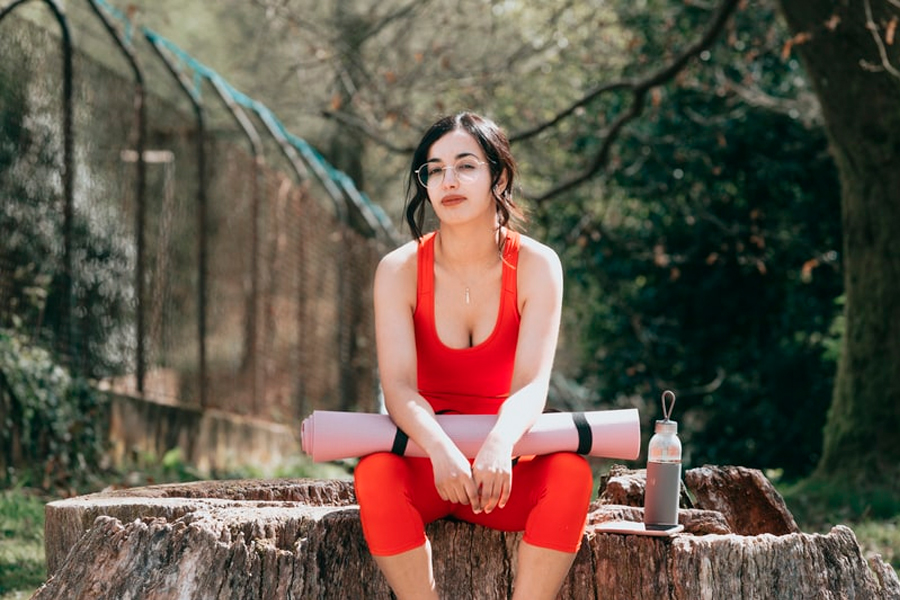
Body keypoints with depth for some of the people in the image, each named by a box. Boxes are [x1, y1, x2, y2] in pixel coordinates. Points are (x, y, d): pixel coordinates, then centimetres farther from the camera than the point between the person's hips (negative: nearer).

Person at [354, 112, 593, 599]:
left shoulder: (536, 265, -7)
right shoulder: (400, 270, -6)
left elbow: (531, 385, -18)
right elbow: (398, 385, -19)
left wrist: (500, 443, -42)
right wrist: (440, 449, -42)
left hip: (502, 468, 0)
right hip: (423, 461, 0)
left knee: (570, 471, -31)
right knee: (375, 472, -34)